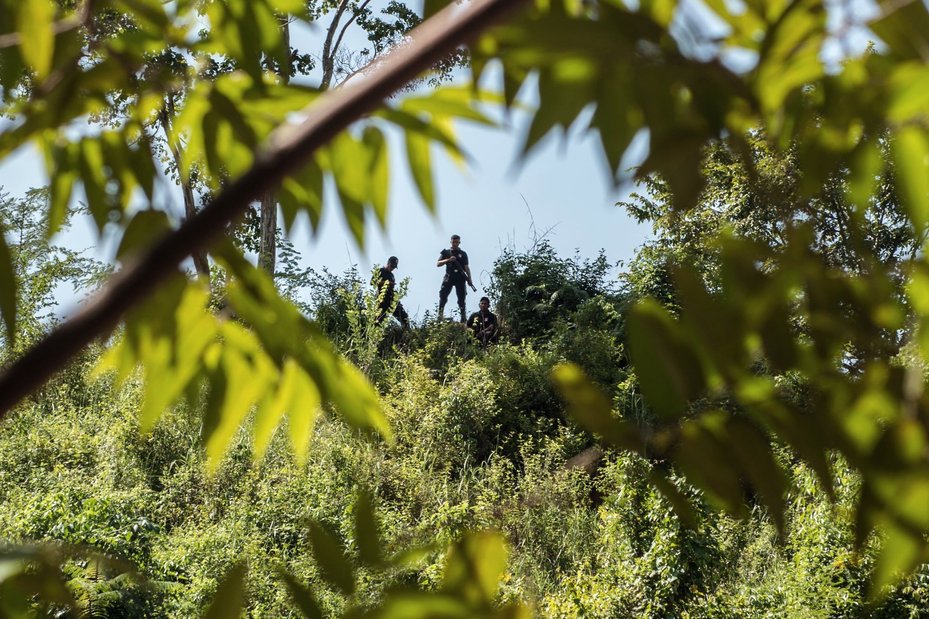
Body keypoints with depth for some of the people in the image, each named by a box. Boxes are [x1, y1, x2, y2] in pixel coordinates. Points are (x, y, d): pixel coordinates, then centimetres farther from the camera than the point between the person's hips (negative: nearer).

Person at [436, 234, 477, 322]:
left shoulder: (463, 254, 13)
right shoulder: (446, 253, 13)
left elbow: (466, 267, 9)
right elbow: (438, 264, 5)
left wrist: (469, 279, -2)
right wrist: (448, 260, -11)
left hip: (460, 278, 0)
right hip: (449, 277, 0)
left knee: (461, 298, -2)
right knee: (443, 295, -11)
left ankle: (463, 317, -2)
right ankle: (440, 315, -11)